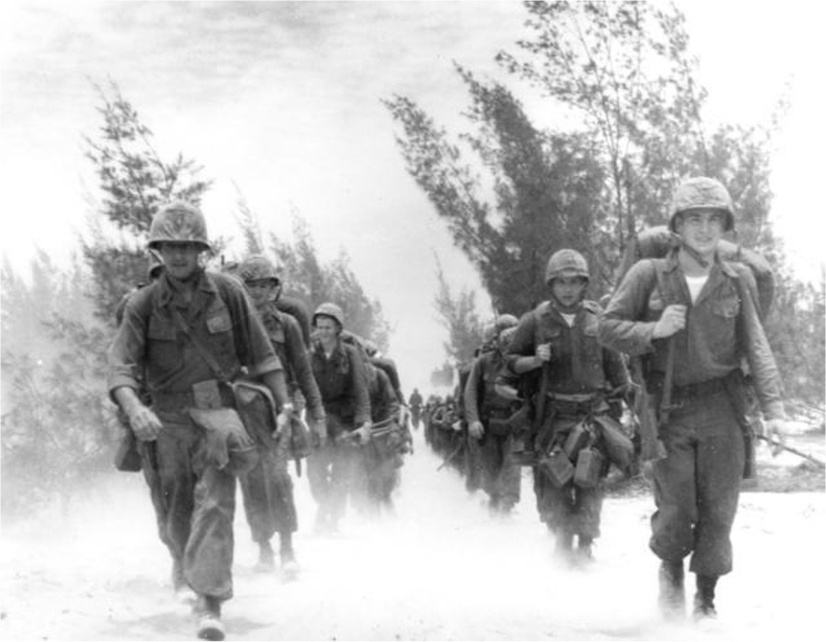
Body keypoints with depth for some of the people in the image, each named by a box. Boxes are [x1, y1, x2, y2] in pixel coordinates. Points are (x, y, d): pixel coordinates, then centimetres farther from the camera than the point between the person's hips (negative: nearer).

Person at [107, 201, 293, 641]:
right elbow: (121, 365, -13)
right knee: (174, 515, 13)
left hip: (217, 412, -1)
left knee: (215, 504, -16)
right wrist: (134, 409, -31)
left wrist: (285, 405, 0)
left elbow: (261, 354, 4)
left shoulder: (227, 293, -1)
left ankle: (210, 605, -16)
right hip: (166, 420, 1)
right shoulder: (143, 304, -3)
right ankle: (184, 560, 48)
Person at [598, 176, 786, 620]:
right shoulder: (649, 275, -1)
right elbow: (609, 328, 3)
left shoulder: (738, 280, 2)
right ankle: (670, 568, 30)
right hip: (668, 411, -1)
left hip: (722, 408, 1)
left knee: (718, 509, 2)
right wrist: (654, 330, -15)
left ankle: (706, 598, 21)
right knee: (676, 509, -3)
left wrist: (773, 407, -8)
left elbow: (756, 346, 0)